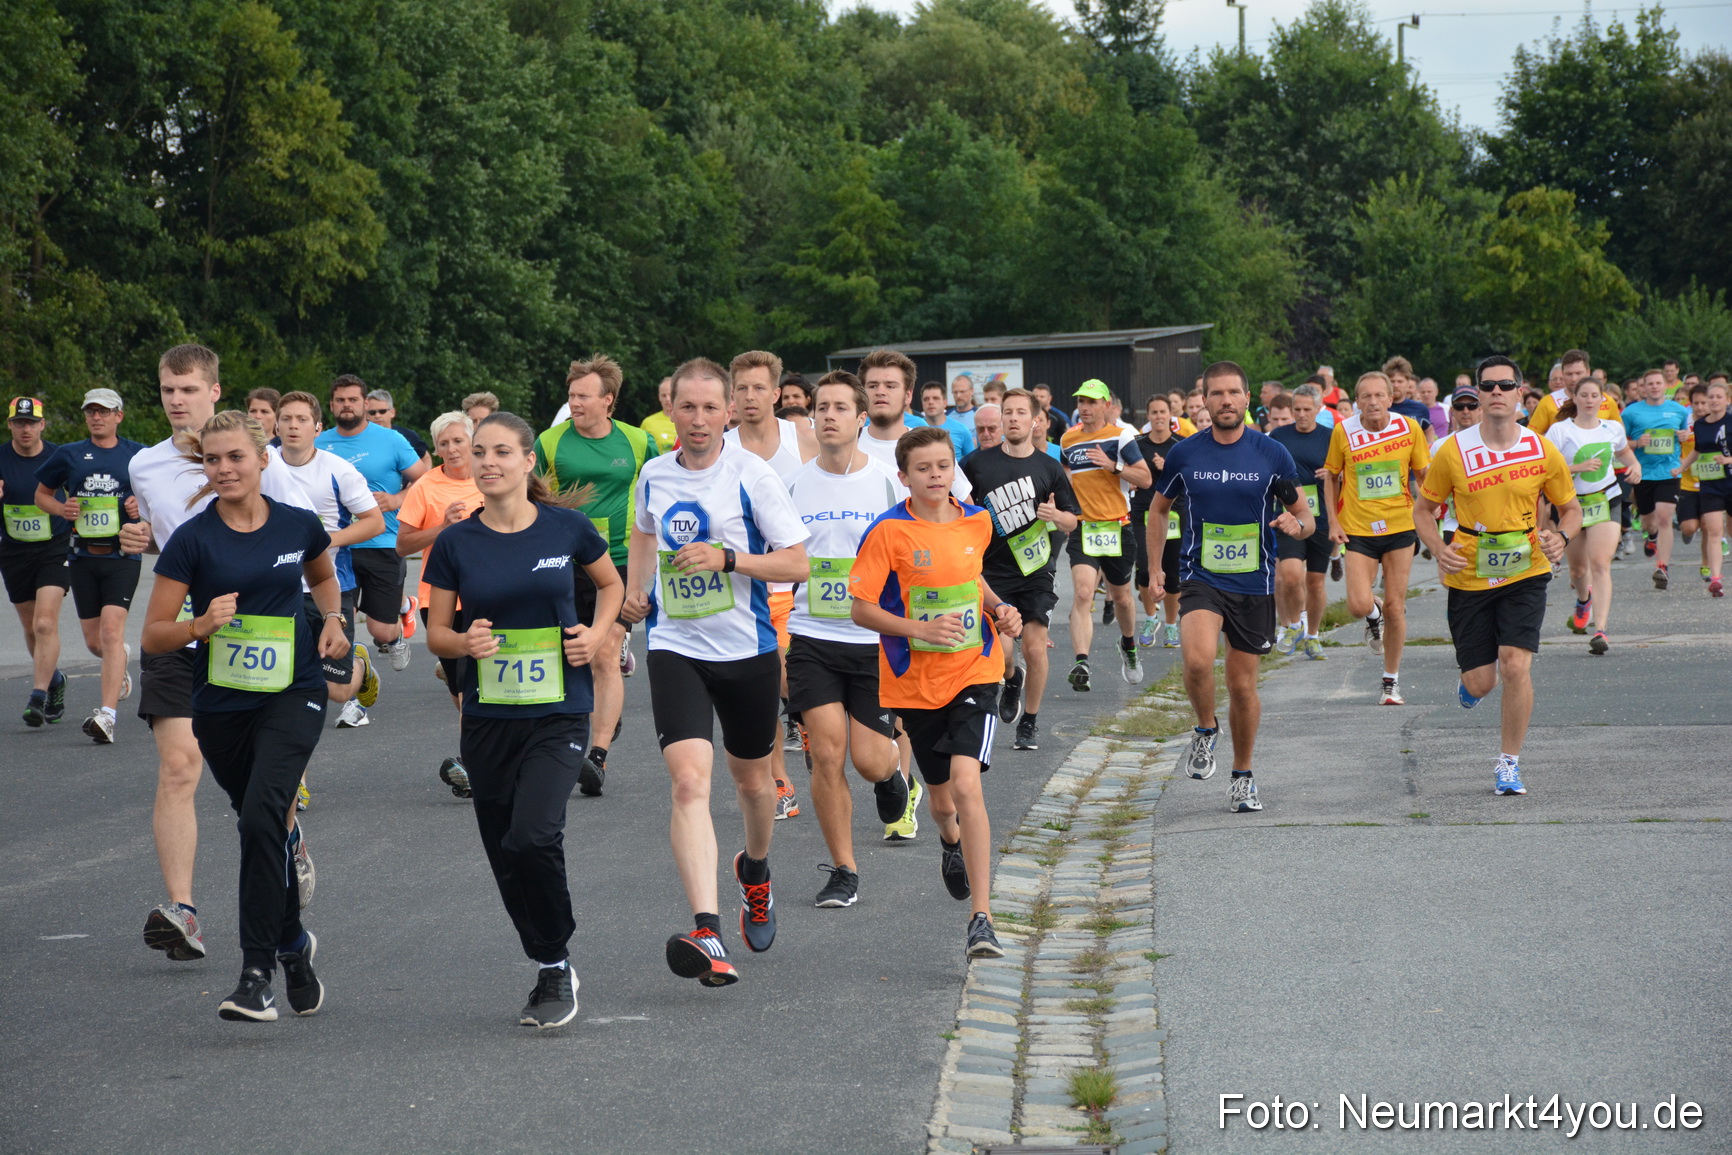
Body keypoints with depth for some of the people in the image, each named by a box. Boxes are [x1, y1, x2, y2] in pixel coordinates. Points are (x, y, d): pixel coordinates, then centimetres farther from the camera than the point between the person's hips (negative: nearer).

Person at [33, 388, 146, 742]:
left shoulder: (138, 455, 4)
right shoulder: (69, 455, 8)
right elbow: (42, 494, 18)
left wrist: (144, 505, -7)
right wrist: (62, 508, -3)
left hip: (123, 556, -3)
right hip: (84, 557, 3)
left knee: (111, 630, -18)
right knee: (94, 642, 8)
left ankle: (107, 716, -23)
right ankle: (122, 659, 45)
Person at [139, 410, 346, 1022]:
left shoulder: (299, 526, 0)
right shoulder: (193, 539, -6)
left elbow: (322, 576, 24)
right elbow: (153, 636, -6)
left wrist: (332, 619, 5)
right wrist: (202, 624, -25)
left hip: (292, 696, -1)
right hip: (221, 704, 1)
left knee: (262, 814, -22)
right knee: (262, 826, 13)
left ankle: (257, 972, -20)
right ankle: (293, 943, 38)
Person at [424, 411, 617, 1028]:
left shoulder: (566, 527, -2)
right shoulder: (455, 543, 0)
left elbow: (611, 583, 16)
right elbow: (435, 632, 6)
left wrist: (598, 633, -1)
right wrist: (464, 642, -15)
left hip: (559, 712, -3)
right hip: (487, 718, 3)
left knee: (532, 838, -21)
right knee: (506, 859, 7)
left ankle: (558, 966, 0)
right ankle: (549, 970, 28)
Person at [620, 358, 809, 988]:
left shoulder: (752, 474, -9)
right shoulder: (653, 475, 4)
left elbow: (798, 563, -12)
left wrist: (726, 558, -23)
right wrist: (635, 589, 17)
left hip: (748, 651, -1)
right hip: (676, 651, 1)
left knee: (751, 778, 18)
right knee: (689, 779, -18)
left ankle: (755, 873, 52)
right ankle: (707, 936, -29)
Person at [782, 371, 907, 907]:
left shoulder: (888, 483, -1)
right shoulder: (793, 485, 3)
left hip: (876, 639, -1)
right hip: (811, 638, 1)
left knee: (869, 759, -3)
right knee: (827, 753, -8)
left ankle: (891, 774, 36)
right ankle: (843, 871, 5)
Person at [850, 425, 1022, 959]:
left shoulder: (977, 522, 2)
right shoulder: (888, 532, -10)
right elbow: (862, 609, -10)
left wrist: (999, 609, 4)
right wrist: (920, 629, -22)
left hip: (973, 673, 0)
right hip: (915, 682, 0)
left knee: (966, 784, -19)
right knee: (941, 795, 15)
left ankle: (981, 919, -20)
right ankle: (950, 840, 56)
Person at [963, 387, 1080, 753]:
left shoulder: (1049, 468, 2)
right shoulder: (979, 462, -1)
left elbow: (1072, 523, 7)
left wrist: (1055, 515, -14)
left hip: (1037, 570, 0)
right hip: (993, 570, 0)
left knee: (1034, 648, -6)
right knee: (1000, 650, -10)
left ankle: (1030, 723, 12)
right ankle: (1012, 681, 27)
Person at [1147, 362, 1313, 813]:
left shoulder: (1272, 454, -2)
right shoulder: (1184, 454, 0)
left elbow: (1306, 518, 4)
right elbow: (1158, 509, 16)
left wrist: (1297, 524, -20)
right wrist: (1155, 566, 8)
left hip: (1254, 584, 1)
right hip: (1200, 577, -1)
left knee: (1243, 684, 8)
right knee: (1197, 659, -27)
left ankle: (1243, 776, 28)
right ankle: (1206, 729, 3)